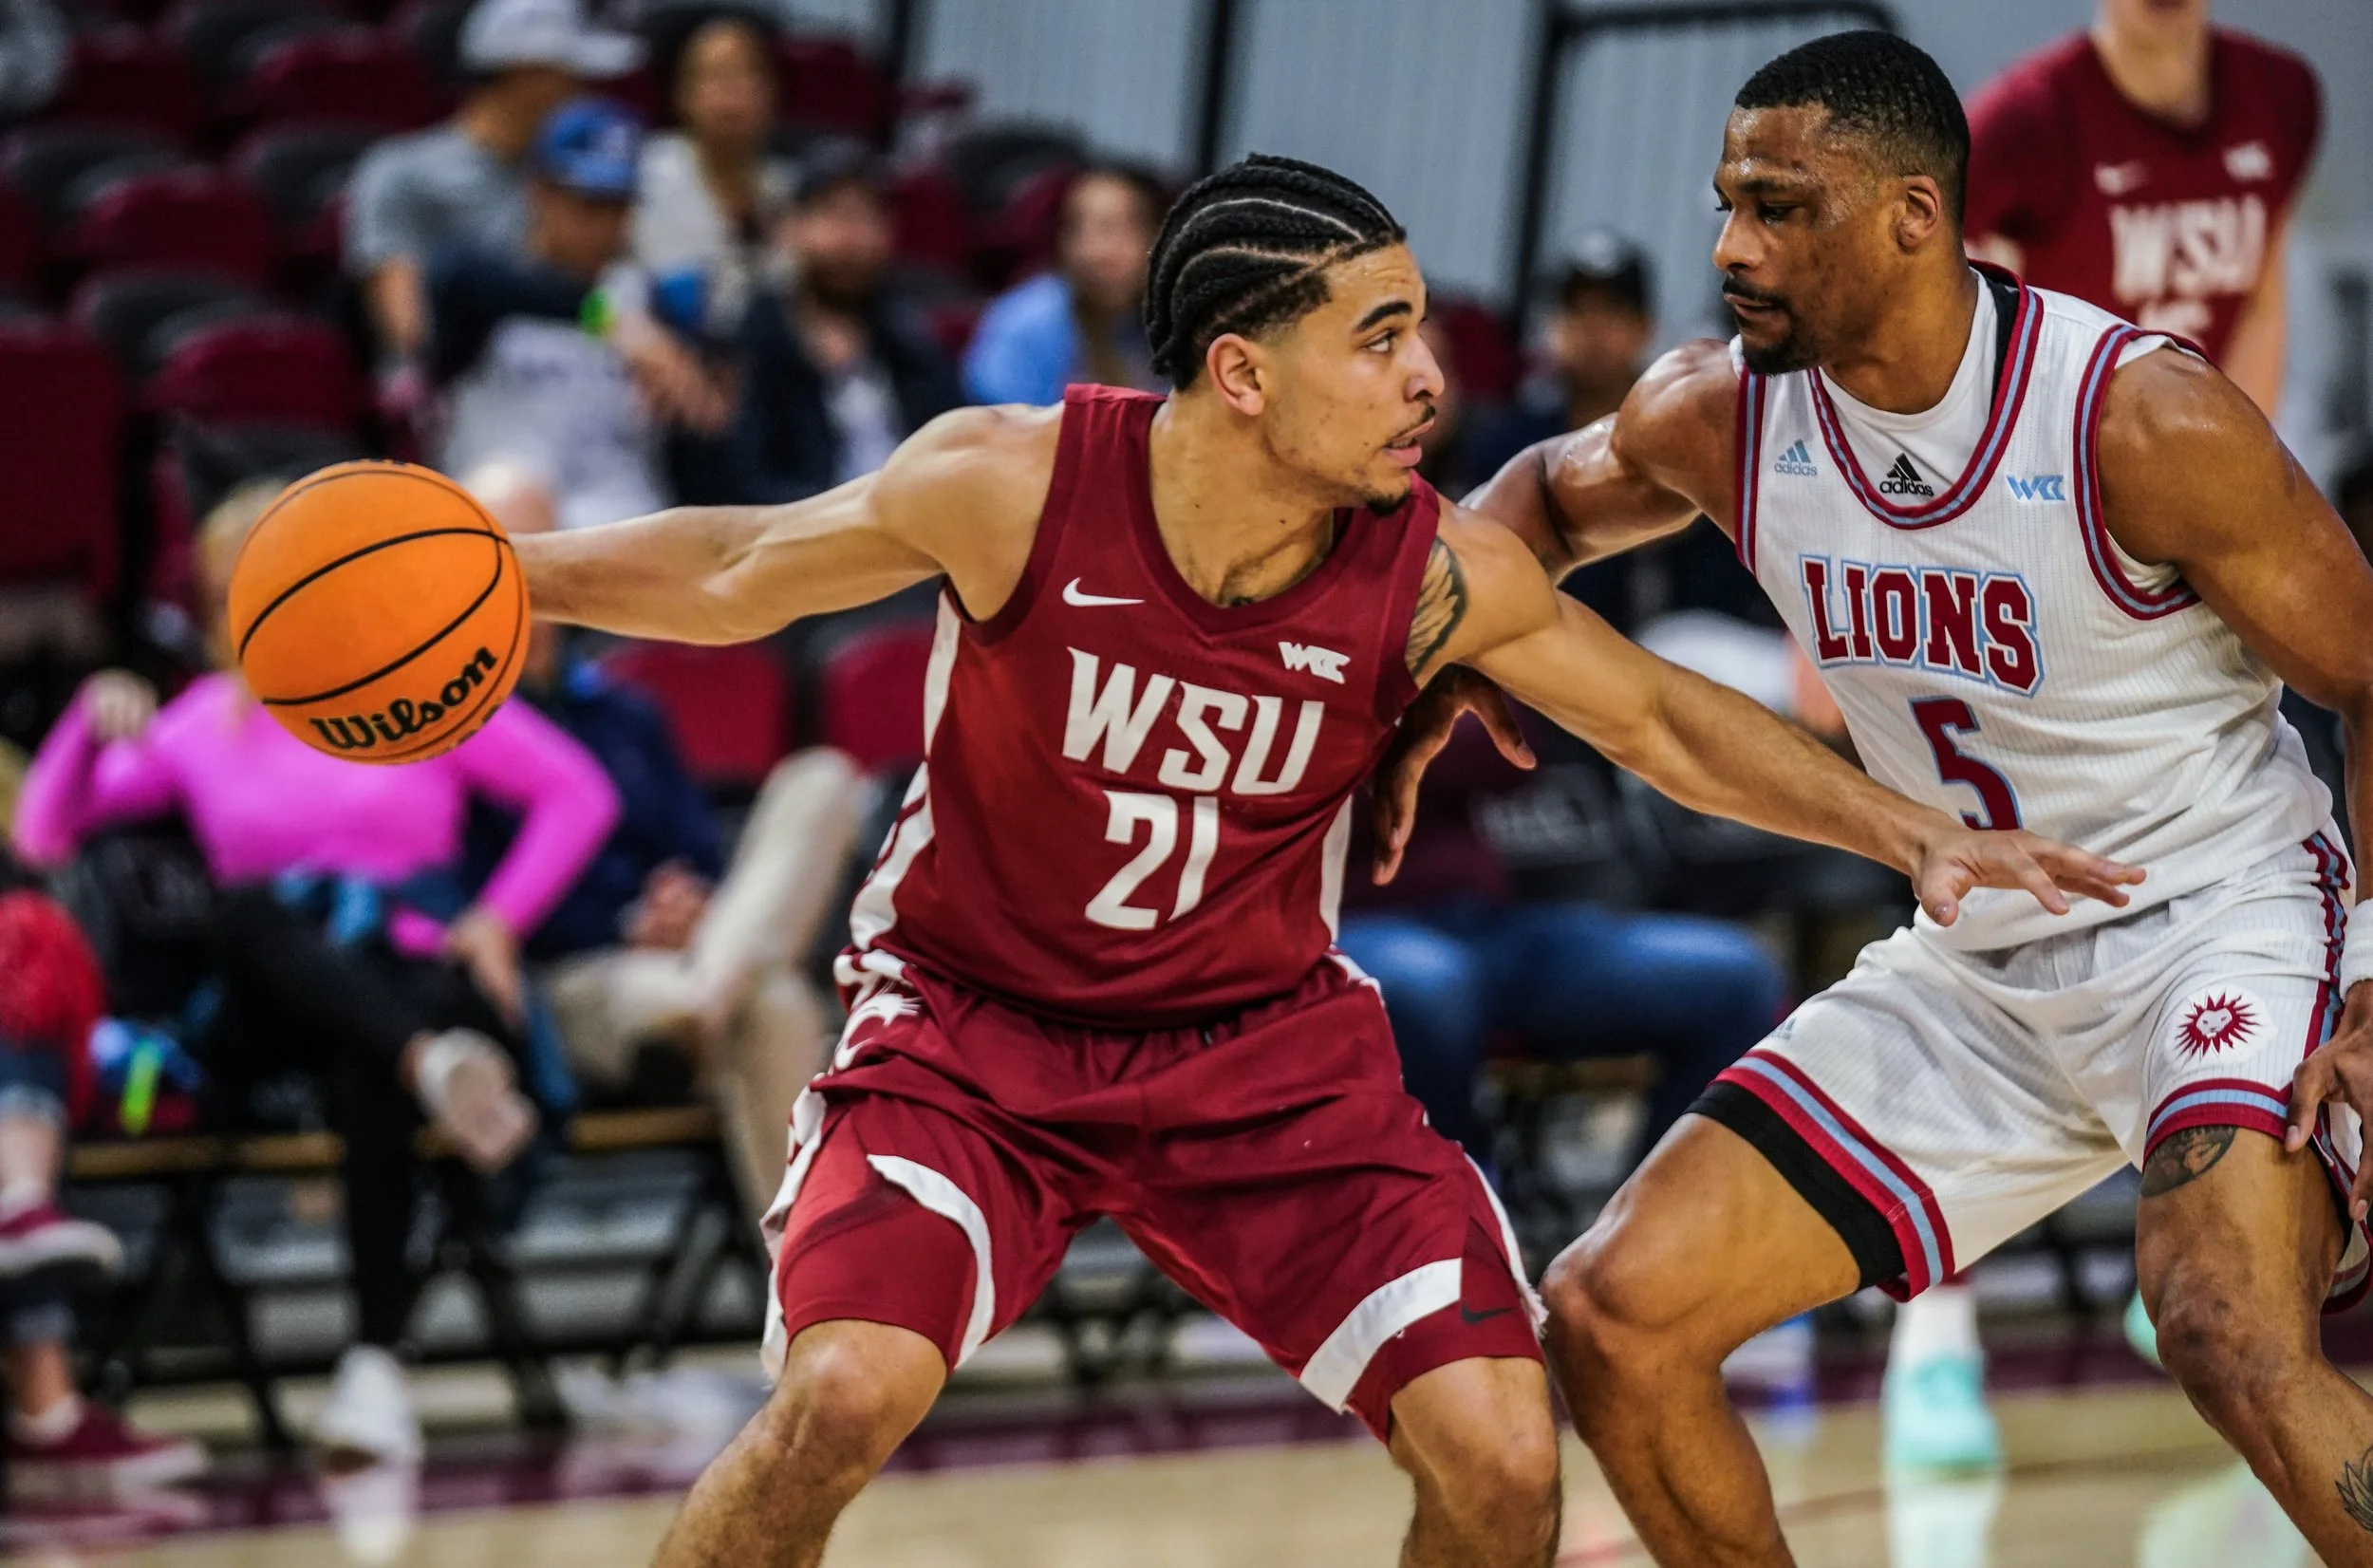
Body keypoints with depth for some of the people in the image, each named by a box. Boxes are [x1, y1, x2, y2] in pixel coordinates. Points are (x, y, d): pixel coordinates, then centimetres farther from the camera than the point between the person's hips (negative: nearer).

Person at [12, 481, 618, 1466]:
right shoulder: (202, 723, 19)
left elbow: (578, 794, 11)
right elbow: (44, 837, 15)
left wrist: (502, 918, -1)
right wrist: (92, 725, -2)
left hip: (413, 985, -1)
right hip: (272, 1023, 1)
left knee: (368, 1075, -39)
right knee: (254, 908, -35)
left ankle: (377, 1364, -45)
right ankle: (433, 1066, -64)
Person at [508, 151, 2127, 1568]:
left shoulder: (1436, 577, -17)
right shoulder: (1011, 485, -23)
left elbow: (1664, 718, 1)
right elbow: (737, 574, -5)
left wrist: (1916, 834, -4)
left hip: (1266, 1044, 2)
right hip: (971, 1020, -2)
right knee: (842, 1395, -27)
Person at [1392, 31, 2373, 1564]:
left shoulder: (2145, 420, -21)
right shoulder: (1719, 419, -5)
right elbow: (1549, 494, 20)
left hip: (2219, 911, -6)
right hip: (1978, 967, 6)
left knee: (2234, 1338, -34)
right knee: (1615, 1317, -1)